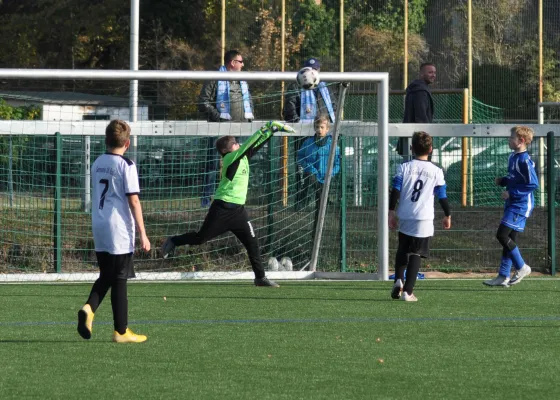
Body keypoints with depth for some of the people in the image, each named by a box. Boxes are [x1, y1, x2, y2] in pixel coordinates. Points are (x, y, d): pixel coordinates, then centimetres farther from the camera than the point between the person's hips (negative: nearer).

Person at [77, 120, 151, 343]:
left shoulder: (97, 164, 11)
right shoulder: (126, 166, -10)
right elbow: (133, 201, -13)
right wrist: (142, 234, -10)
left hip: (99, 228, 6)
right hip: (119, 232, -6)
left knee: (105, 276, 15)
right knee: (119, 279, 0)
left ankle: (89, 308, -11)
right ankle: (121, 331, 6)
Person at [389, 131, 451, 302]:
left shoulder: (404, 168, 1)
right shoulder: (436, 171, 1)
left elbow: (395, 191, -3)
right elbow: (442, 196, 5)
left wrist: (391, 212, 2)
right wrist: (447, 215, 18)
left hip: (404, 217, 2)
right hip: (424, 219, -2)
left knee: (402, 251, 20)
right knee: (416, 255, 0)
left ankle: (398, 280, 0)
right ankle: (408, 291, -8)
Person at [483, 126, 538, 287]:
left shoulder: (525, 161, -17)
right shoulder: (513, 157, 12)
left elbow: (533, 184, -21)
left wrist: (511, 192, -19)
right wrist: (502, 181, 5)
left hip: (521, 204, -10)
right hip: (511, 203, 10)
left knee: (502, 235, -14)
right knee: (509, 239, 10)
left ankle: (522, 267, -1)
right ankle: (503, 277, 14)